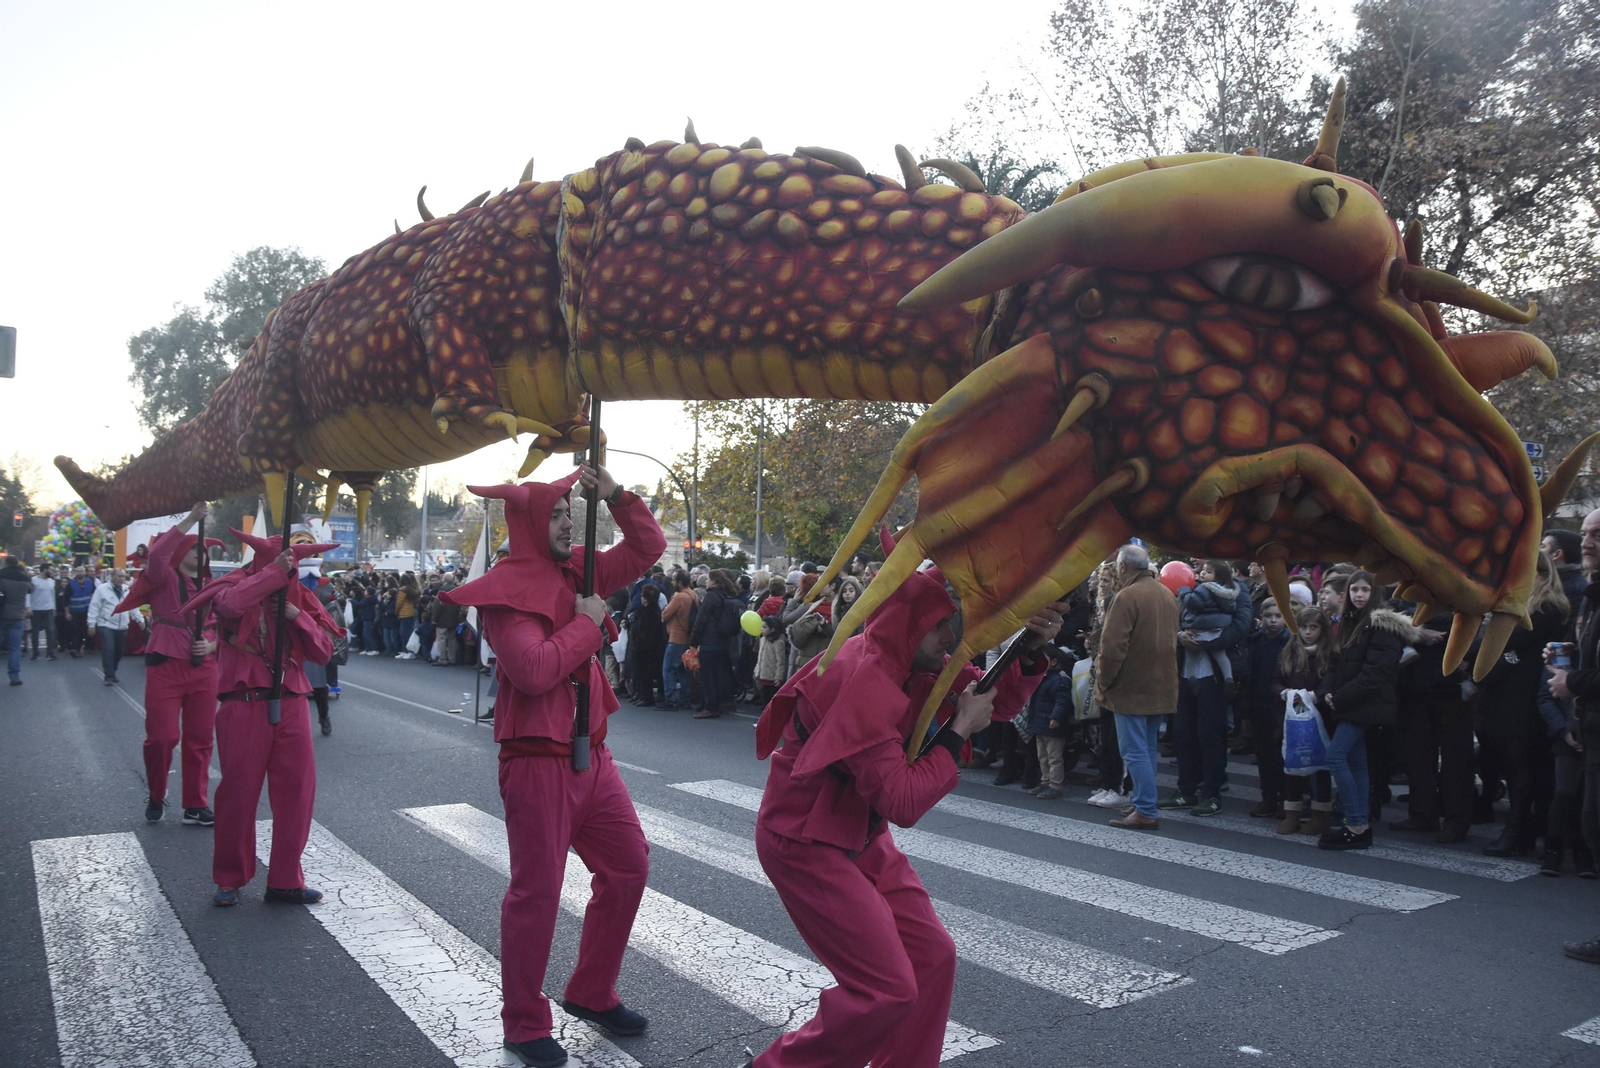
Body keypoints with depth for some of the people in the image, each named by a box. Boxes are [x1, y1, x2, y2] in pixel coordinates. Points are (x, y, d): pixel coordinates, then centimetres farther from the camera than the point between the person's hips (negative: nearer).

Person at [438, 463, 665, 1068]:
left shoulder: (577, 570, 9)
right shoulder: (507, 591, -14)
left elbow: (649, 549, 12)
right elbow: (534, 670, -26)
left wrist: (616, 496, -1)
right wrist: (586, 623, -14)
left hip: (592, 755, 8)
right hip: (539, 761, -8)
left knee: (628, 868, 13)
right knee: (537, 893, 2)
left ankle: (592, 993, 31)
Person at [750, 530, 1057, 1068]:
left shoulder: (916, 661, 0)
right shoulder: (864, 681, -28)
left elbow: (1001, 698, 9)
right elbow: (902, 803, -28)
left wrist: (1029, 649, -9)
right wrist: (958, 731, -21)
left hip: (860, 837, 9)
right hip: (806, 842, -9)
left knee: (932, 955, 5)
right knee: (888, 989, -11)